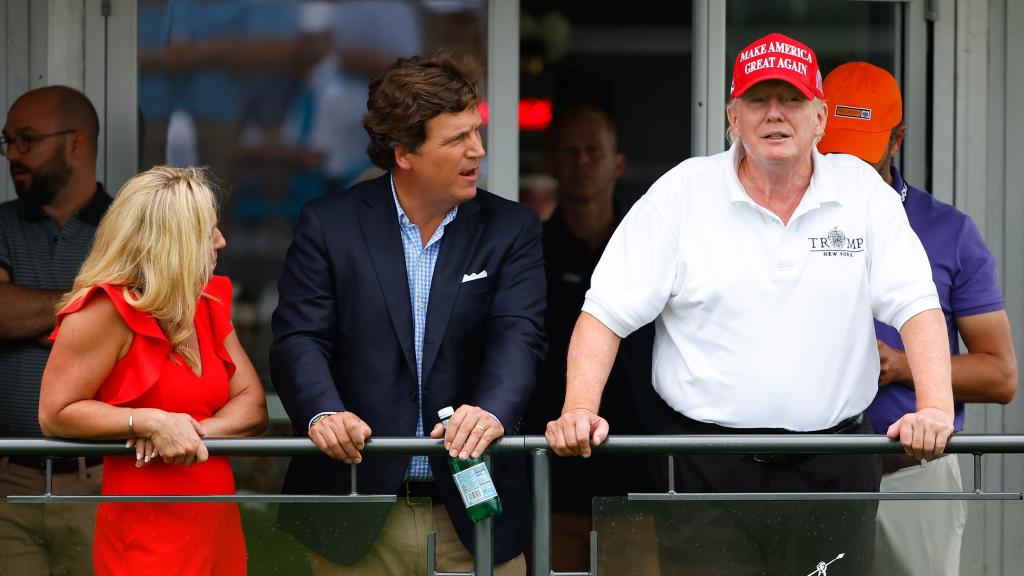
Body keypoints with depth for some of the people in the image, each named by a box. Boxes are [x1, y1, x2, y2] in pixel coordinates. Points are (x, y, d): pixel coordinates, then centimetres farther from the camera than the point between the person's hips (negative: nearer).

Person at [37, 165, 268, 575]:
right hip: (148, 532, -7)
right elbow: (55, 414, -14)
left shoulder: (207, 305, 11)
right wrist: (150, 423, -23)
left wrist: (191, 430, -14)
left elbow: (252, 405, 5)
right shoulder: (106, 310, -13)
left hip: (216, 524, 7)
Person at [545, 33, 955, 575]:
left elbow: (916, 306, 0)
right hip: (708, 468, -1)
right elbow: (606, 311, -1)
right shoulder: (682, 194, 2)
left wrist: (935, 409, -16)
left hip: (833, 468, 2)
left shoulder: (862, 191, 6)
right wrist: (579, 409, -16)